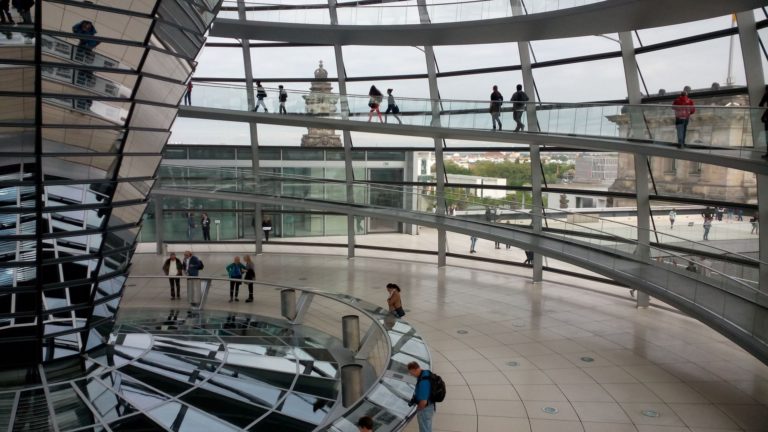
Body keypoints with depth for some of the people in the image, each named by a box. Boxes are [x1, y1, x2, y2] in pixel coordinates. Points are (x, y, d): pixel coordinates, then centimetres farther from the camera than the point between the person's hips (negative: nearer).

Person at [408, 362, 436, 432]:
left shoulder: (423, 381, -34)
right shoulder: (426, 373, -1)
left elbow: (423, 402, -32)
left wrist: (418, 409, -12)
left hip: (424, 409, -10)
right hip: (429, 406, 10)